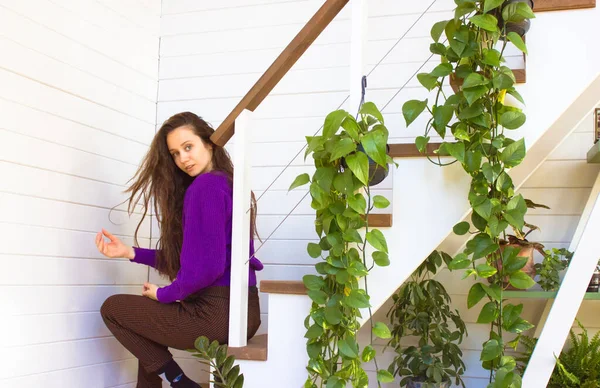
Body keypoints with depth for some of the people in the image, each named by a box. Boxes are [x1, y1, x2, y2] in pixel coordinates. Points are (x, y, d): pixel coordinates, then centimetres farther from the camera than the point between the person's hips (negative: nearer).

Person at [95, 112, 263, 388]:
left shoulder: (205, 186, -14)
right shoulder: (225, 183, 16)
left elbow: (206, 266, -21)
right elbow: (183, 258, 16)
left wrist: (164, 294, -4)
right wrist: (130, 253, 10)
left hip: (218, 312, -10)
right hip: (241, 310, 10)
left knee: (112, 307, 11)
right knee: (148, 335, 33)